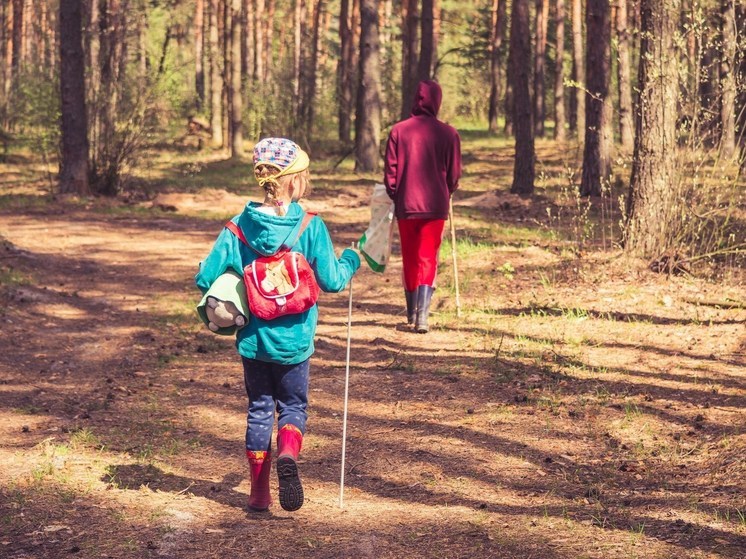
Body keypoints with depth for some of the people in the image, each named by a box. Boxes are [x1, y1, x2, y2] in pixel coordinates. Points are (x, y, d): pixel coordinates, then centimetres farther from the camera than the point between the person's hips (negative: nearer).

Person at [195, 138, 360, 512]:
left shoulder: (240, 225, -6)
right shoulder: (310, 227, -13)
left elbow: (206, 278, -6)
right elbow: (332, 281, -7)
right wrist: (351, 260, 13)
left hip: (252, 338, 2)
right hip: (293, 340, -2)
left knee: (259, 409, 16)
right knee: (293, 406, 14)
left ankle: (259, 492, 16)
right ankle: (288, 454, -17)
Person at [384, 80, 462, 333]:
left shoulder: (398, 131, -5)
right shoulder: (448, 133, -5)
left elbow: (390, 170, -1)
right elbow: (454, 173, 3)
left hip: (405, 205, 1)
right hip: (435, 205, -1)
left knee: (409, 258, 15)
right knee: (428, 258, 0)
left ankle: (411, 311, 27)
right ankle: (421, 316, -13)